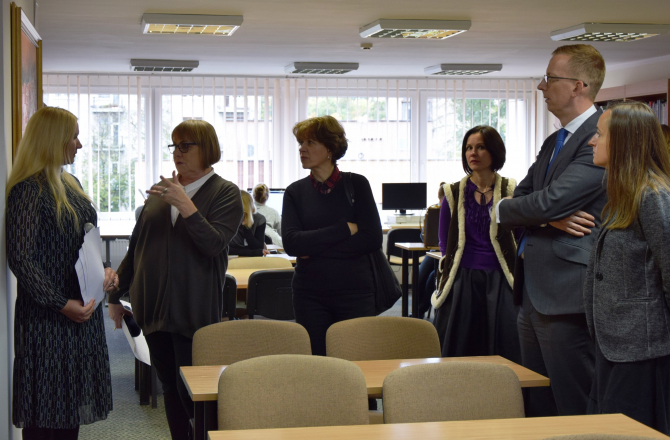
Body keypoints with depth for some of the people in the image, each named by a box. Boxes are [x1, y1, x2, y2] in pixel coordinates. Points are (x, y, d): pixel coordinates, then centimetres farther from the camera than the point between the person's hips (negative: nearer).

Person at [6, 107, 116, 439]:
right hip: (47, 319, -8)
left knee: (72, 407, 14)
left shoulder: (70, 184, 12)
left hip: (81, 312, 8)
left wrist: (103, 270, 1)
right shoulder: (29, 189, -14)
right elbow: (20, 259, -19)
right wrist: (62, 304, -20)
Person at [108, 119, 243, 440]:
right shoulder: (162, 190, 13)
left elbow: (214, 244, -17)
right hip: (153, 306, 5)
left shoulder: (225, 193, -2)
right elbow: (136, 247, 18)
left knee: (192, 392, -6)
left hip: (194, 311, -5)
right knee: (170, 389, 11)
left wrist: (186, 205, -25)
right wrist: (117, 293, 18)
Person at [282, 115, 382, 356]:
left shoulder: (356, 184, 1)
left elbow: (372, 239, -8)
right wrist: (345, 229, -12)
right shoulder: (295, 191, 5)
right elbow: (291, 243, -9)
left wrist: (314, 248, -10)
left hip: (354, 292, -1)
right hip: (310, 295, 1)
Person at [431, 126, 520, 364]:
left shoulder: (511, 190, 1)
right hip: (462, 281, 1)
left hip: (500, 281, -1)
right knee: (458, 355, 2)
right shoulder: (453, 193, 6)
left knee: (506, 354, -5)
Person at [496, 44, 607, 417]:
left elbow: (549, 202, -21)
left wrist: (501, 209, -2)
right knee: (536, 406, 15)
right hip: (534, 294, 10)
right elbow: (519, 201, 11)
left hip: (567, 295, -10)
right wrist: (550, 218, -11)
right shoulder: (554, 143, 19)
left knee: (574, 410, -3)